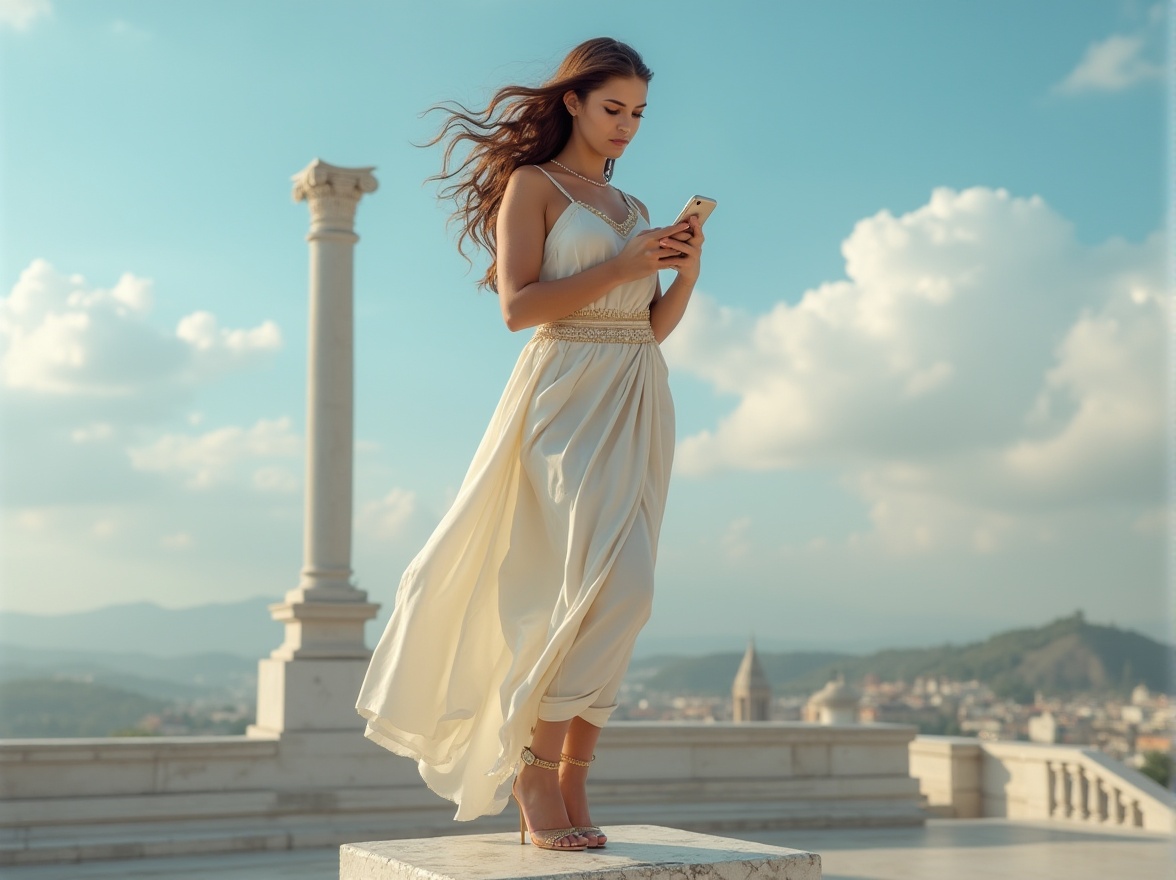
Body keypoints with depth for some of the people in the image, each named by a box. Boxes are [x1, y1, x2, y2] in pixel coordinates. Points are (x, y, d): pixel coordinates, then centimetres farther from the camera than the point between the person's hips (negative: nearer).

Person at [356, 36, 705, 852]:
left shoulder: (632, 206, 21)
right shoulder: (532, 185, 2)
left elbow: (654, 326, 18)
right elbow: (518, 305, -10)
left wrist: (686, 275, 0)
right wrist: (620, 266, -13)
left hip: (638, 404, 7)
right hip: (567, 395, -7)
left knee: (616, 594, 0)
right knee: (609, 581, -19)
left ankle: (570, 785, 5)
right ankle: (534, 766, -6)